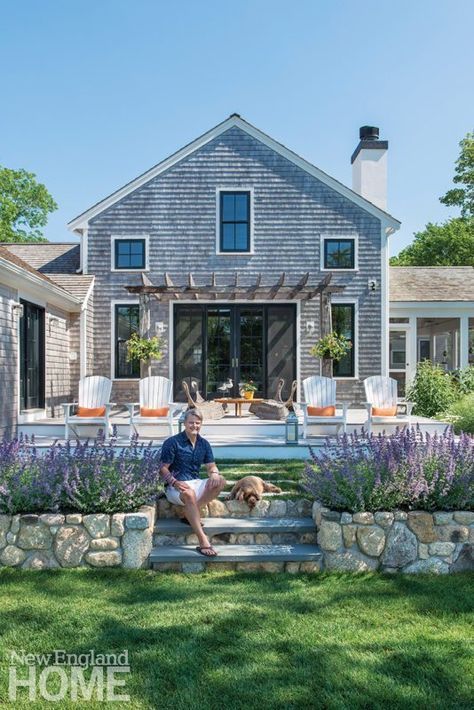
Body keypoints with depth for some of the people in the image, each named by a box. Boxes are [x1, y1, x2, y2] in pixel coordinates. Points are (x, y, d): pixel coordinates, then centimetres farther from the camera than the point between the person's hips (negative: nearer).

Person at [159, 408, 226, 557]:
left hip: (196, 483, 6)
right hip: (175, 486, -6)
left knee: (220, 481, -19)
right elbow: (163, 469, -8)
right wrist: (175, 482, -26)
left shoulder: (204, 444, 10)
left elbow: (211, 466, 10)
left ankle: (191, 513, -17)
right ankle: (203, 541, -42)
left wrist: (214, 474, -15)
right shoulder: (172, 442, -6)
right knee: (189, 494, -39)